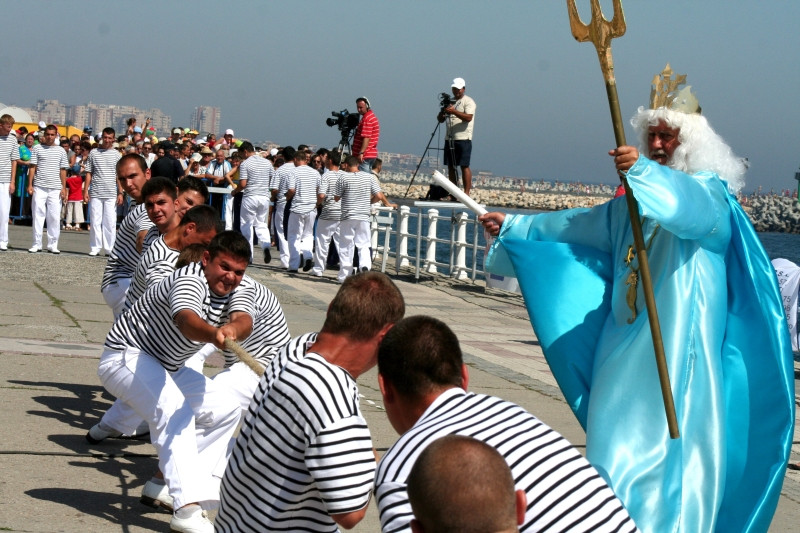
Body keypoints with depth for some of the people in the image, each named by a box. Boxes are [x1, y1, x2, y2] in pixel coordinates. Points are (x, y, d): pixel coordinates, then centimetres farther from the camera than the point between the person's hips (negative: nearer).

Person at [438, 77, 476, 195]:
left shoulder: (468, 101, -2)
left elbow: (468, 117, -18)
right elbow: (440, 119, 16)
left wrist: (454, 111, -27)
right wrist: (442, 112, -6)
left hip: (463, 139, -7)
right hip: (449, 139, 7)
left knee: (464, 166, -9)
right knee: (451, 167, 6)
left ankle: (466, 193, -10)